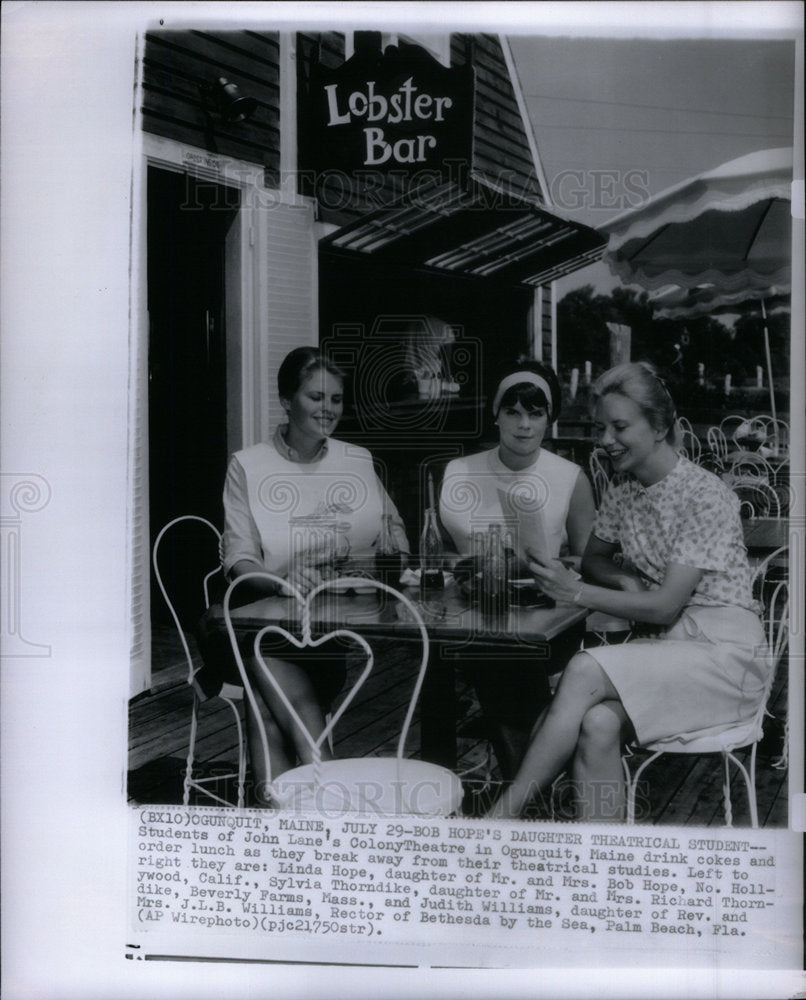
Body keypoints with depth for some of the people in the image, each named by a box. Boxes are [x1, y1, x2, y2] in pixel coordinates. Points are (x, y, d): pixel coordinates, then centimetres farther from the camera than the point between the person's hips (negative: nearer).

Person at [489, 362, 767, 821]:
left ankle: (503, 813, -21)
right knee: (597, 725, -27)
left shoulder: (706, 495, -15)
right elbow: (594, 559, 19)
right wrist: (626, 580, -4)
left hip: (725, 652, -6)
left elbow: (665, 606, -18)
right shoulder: (624, 490, 7)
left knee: (586, 669, -29)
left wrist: (575, 592, -21)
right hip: (667, 647, 6)